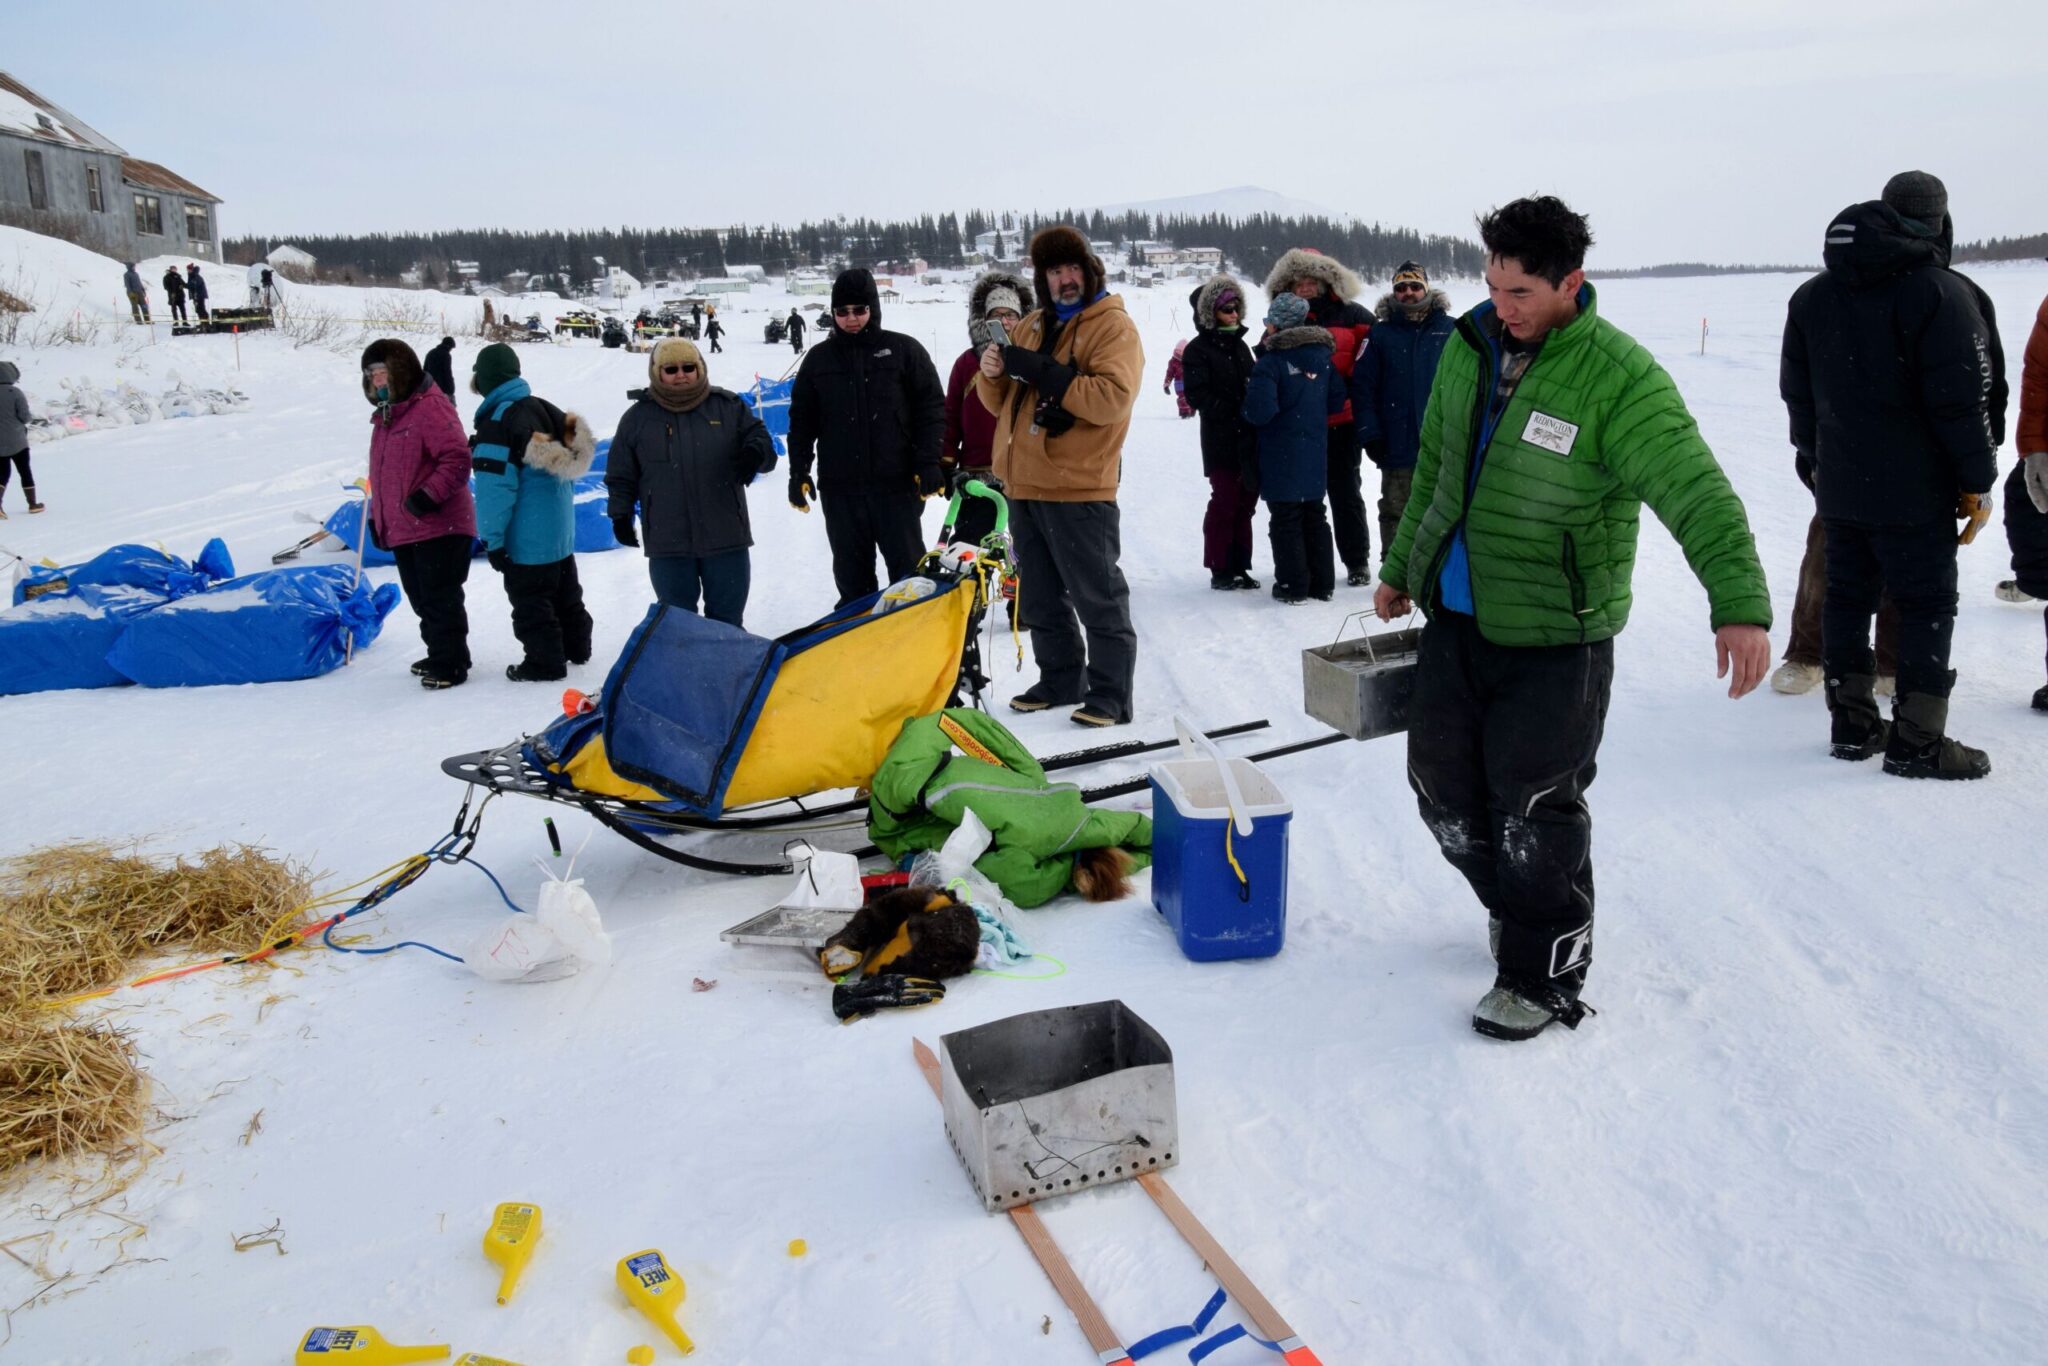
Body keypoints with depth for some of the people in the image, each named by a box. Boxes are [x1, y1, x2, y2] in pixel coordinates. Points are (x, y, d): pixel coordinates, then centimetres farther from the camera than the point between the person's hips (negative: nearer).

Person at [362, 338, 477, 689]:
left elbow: (457, 459, -22)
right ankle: (440, 655, 28)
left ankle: (450, 664, 5)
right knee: (422, 598, 16)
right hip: (402, 530, 10)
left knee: (440, 599, -4)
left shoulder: (430, 407, -13)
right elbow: (381, 473, 25)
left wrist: (428, 495, -26)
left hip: (439, 528, -10)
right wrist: (377, 517, 21)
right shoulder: (385, 416, 18)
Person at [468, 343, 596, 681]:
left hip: (527, 537, -9)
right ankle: (576, 647, 33)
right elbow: (573, 457, 15)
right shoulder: (545, 409, 6)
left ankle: (545, 661, 9)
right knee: (565, 592, 21)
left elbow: (495, 486, -21)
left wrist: (491, 538, -16)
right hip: (560, 528, 9)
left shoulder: (496, 422, -19)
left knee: (530, 602, 3)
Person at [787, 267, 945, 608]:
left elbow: (931, 407, 1)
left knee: (908, 568, 1)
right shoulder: (819, 358, 10)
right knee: (851, 573, 8)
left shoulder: (904, 350, 2)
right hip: (839, 486, 3)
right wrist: (798, 473, 6)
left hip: (896, 482, -3)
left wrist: (929, 462, -7)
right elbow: (801, 420, 13)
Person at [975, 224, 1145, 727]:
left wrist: (1042, 371, -22)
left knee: (1097, 596, -2)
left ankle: (1110, 693, 5)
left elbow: (1113, 398, -21)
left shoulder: (1113, 326, -5)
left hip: (1079, 486, -7)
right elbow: (1001, 402, 20)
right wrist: (993, 374, -3)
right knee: (1040, 598, 15)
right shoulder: (1031, 326, 17)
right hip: (1025, 484, 8)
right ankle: (1060, 680, 28)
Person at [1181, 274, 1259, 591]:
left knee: (1246, 503, 8)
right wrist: (1236, 412, -17)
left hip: (1249, 438, 6)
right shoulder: (1198, 350, -2)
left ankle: (1239, 567, 15)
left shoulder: (1239, 345, 18)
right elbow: (1199, 396, -11)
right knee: (1224, 502, -4)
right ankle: (1220, 570, 4)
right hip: (1221, 441, -6)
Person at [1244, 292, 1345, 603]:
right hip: (1315, 454, 6)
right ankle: (1322, 583, 18)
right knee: (1314, 516, 14)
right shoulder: (1322, 355, 5)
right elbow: (1337, 399, 9)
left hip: (1282, 457, -6)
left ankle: (1293, 585, 5)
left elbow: (1260, 410, -22)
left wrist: (1247, 406, -1)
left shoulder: (1270, 361, -16)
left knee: (1285, 520, 2)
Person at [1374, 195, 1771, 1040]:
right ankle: (1516, 907, 39)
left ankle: (1543, 976, 18)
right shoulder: (1470, 346, 4)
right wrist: (1402, 569, 22)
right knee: (1442, 783, 14)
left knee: (1535, 811, 0)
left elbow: (1697, 493, -24)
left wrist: (1740, 603, -37)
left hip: (1554, 636, -6)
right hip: (1454, 617, 7)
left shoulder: (1618, 377, -17)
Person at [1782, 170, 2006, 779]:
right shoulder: (1941, 293, -12)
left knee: (1846, 595, 12)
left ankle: (1852, 723, 19)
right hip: (1914, 489, -6)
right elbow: (1965, 396, -14)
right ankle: (1918, 742, 4)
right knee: (1927, 604, 1)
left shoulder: (1812, 296, 9)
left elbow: (1796, 391, 14)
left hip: (1839, 485, 6)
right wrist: (1977, 480, -7)